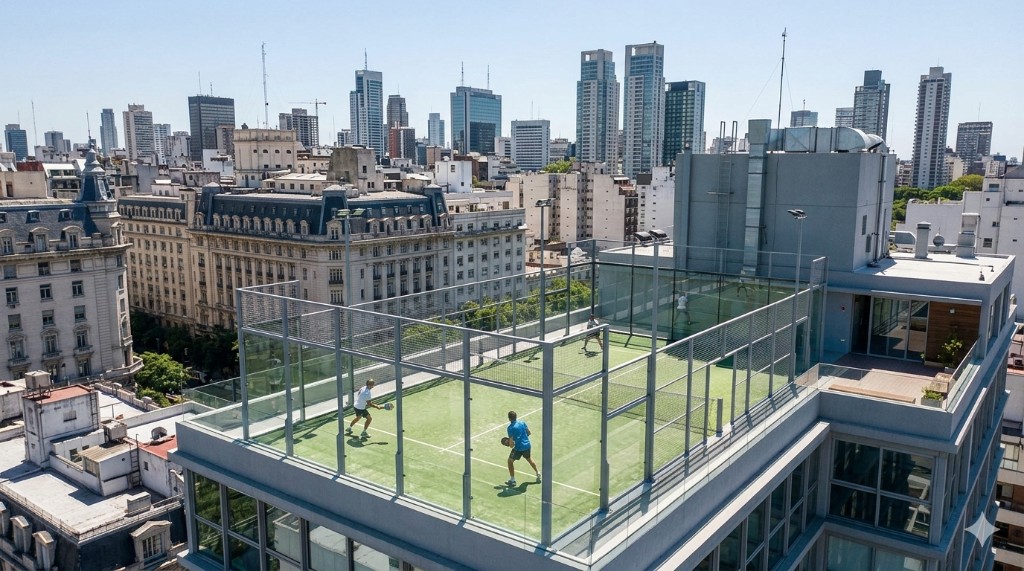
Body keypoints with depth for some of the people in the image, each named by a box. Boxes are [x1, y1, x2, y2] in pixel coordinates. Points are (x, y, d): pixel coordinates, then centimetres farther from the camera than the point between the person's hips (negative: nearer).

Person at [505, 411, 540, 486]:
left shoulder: (510, 428, -14)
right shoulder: (522, 423, 2)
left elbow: (511, 440, -15)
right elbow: (528, 433, 9)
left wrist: (511, 445, 5)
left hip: (519, 447, -6)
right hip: (527, 445, 6)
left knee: (510, 461, 13)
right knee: (529, 459, 32)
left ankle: (512, 480, 13)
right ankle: (538, 473, 43)